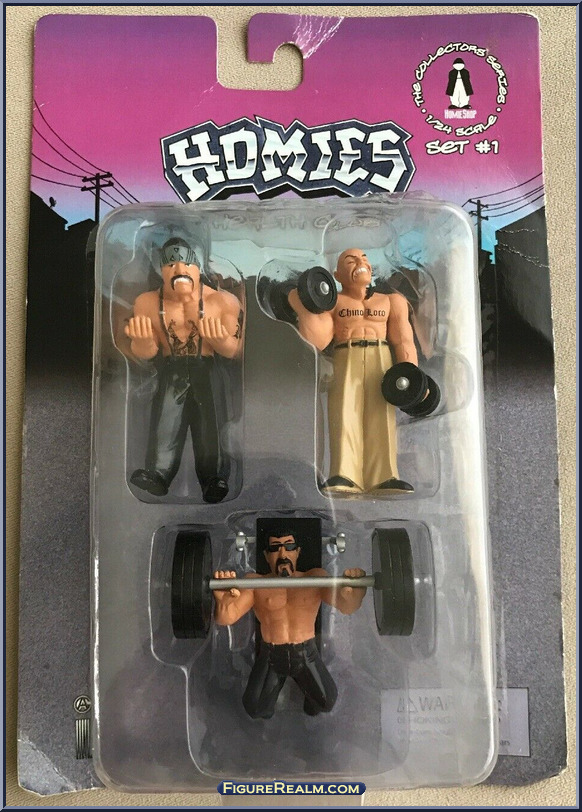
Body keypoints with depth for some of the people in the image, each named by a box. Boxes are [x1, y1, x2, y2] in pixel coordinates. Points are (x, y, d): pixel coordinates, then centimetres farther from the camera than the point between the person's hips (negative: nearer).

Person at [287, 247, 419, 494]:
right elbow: (318, 341, 2)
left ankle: (384, 479, -26)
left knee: (381, 416, -16)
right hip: (345, 360, -1)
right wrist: (303, 308, -3)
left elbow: (404, 340, 12)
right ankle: (344, 478, -33)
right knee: (344, 414, -20)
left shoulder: (391, 301, 24)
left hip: (381, 358, 2)